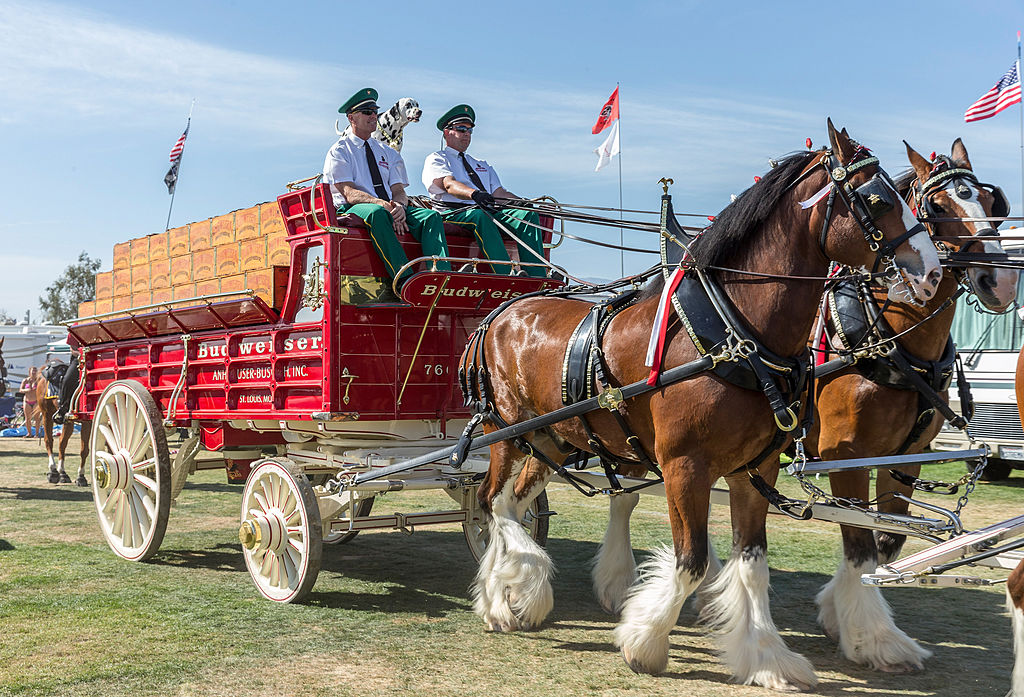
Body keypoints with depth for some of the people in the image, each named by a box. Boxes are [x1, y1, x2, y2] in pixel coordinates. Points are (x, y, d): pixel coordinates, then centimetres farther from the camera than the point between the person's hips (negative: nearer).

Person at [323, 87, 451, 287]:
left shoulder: (388, 153, 23)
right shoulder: (339, 152, 6)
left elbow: (399, 190, 11)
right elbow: (349, 194, -9)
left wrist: (399, 205, -16)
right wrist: (383, 204, -26)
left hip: (391, 209, 5)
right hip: (353, 210, -5)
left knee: (431, 216, -23)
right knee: (377, 213, -40)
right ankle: (404, 278, -51)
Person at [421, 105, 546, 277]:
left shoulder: (482, 165, 35)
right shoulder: (436, 159, 13)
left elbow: (498, 192, 20)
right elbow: (449, 184, -9)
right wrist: (474, 194, -30)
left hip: (491, 213, 6)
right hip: (454, 212, -6)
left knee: (528, 215, -21)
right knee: (480, 215, -40)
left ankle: (538, 281, -35)